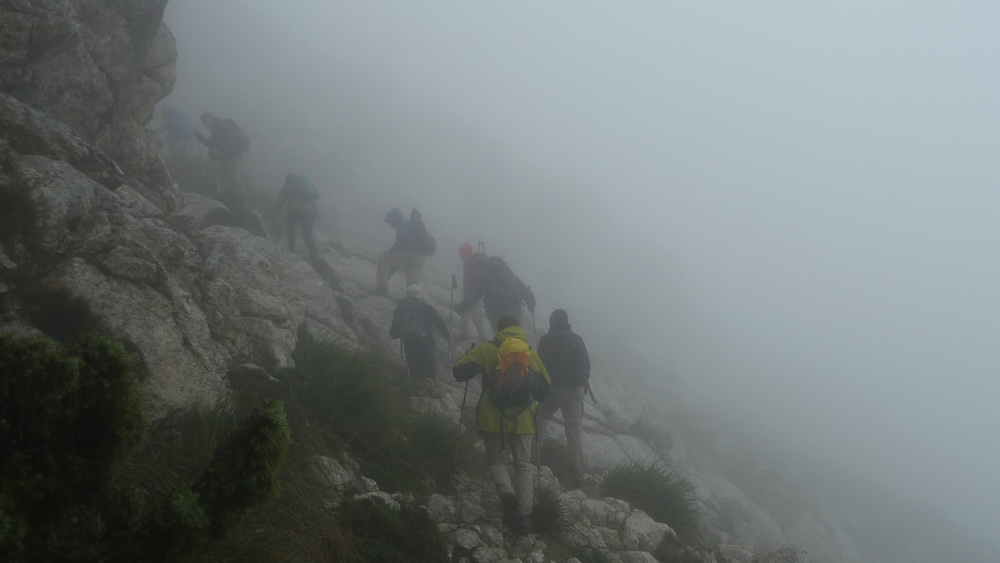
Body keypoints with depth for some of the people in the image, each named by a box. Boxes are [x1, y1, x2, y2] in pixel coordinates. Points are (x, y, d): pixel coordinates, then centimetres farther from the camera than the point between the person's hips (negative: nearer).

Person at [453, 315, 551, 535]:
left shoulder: (486, 349, -2)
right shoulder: (531, 354, 7)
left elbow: (459, 372, -3)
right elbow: (545, 388, 11)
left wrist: (469, 356, 18)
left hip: (493, 418, -1)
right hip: (522, 419, 1)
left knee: (496, 460, 14)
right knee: (523, 465, 9)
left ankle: (506, 492, -16)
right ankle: (524, 515, -2)